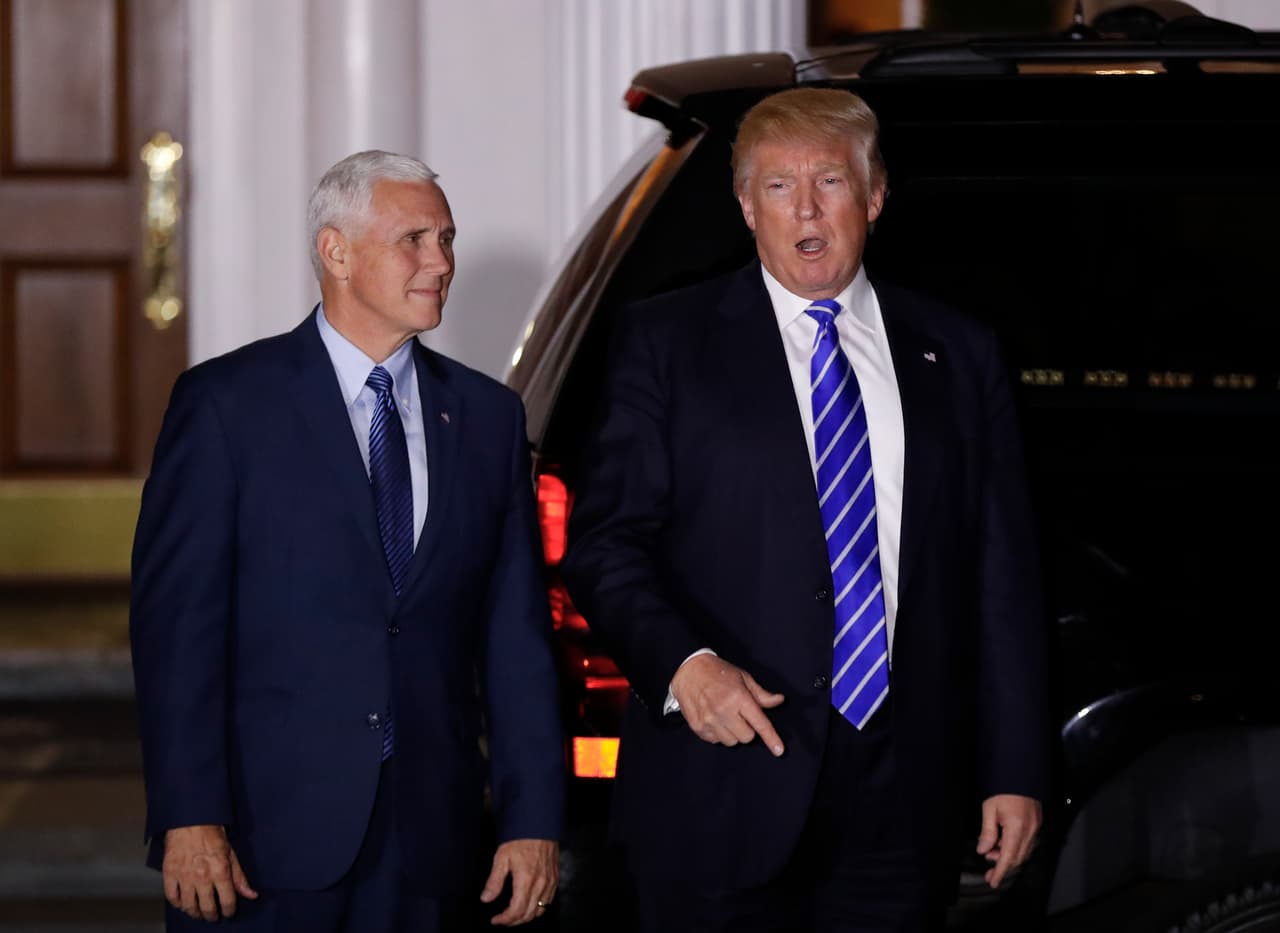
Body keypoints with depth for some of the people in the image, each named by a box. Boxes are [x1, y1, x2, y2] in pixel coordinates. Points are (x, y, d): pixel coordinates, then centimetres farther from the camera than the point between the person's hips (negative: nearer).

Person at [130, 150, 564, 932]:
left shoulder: (487, 415, 12)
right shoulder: (226, 403, -1)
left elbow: (517, 634, 9)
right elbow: (176, 620, -6)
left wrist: (534, 819, 1)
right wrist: (189, 818, -14)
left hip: (430, 842, 4)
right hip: (266, 836, -3)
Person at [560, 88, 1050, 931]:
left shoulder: (958, 357, 12)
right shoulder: (668, 342, 5)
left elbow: (1001, 577, 11)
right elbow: (605, 540, 0)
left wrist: (1015, 772, 6)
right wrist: (681, 662, -19)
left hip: (902, 799, 2)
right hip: (724, 793, -2)